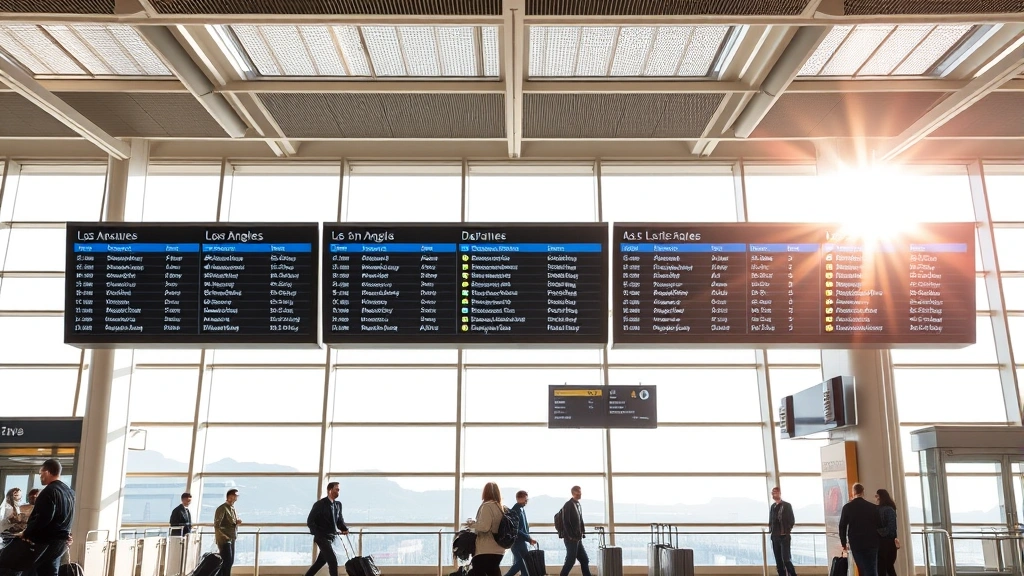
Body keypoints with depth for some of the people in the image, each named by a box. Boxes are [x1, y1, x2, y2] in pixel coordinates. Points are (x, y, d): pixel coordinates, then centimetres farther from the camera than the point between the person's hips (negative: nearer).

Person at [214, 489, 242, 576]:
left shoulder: (232, 508, 14)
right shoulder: (222, 508, -12)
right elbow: (216, 525, -17)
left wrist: (237, 522, 1)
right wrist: (223, 537, -17)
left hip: (231, 539, 9)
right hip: (224, 540, -9)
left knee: (230, 561, 11)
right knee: (227, 562, -9)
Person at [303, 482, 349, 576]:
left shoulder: (338, 504, 7)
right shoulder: (320, 504, -10)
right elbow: (310, 521, -8)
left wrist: (344, 529, -4)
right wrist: (317, 534, -14)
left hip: (332, 538, 7)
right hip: (323, 537, -7)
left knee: (321, 561, 15)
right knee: (333, 560, -12)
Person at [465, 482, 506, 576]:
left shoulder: (487, 506, -12)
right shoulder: (501, 507, 11)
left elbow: (484, 527, -20)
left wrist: (472, 523, -3)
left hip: (486, 551, -8)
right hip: (497, 550, 8)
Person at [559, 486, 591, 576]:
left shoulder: (578, 505, 14)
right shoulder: (568, 505, -11)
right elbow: (566, 522, -17)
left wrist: (582, 534, 8)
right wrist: (571, 536, -17)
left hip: (578, 539, 8)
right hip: (571, 539, -8)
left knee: (585, 560, 9)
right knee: (571, 560, -3)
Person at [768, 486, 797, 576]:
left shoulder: (787, 505, -4)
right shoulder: (772, 506, 12)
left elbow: (792, 520, -4)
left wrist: (787, 531, -7)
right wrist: (771, 530, 6)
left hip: (784, 536, -5)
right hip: (775, 537, 5)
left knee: (786, 559, -11)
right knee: (778, 560, 6)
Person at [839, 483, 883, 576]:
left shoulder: (847, 507, -4)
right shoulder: (872, 507, -2)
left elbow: (842, 526, -3)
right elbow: (879, 525, 4)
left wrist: (844, 543, 7)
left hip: (856, 543, -1)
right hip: (871, 543, 1)